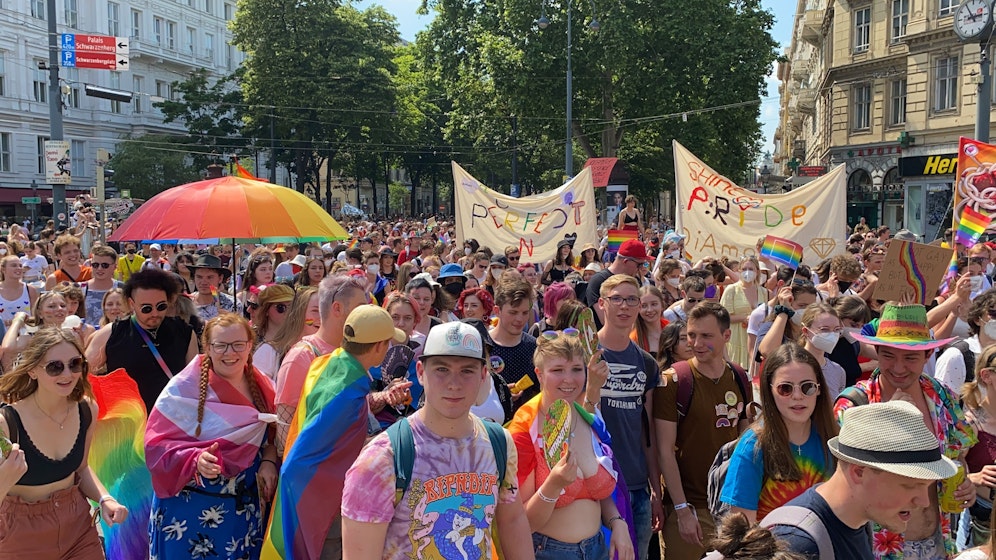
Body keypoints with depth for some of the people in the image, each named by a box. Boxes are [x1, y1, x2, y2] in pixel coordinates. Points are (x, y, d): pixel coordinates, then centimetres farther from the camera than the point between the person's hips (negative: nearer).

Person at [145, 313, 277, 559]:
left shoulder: (261, 386, 0)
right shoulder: (184, 389, -14)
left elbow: (269, 435, 11)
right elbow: (157, 444, -14)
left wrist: (269, 461, -8)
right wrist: (195, 459, -30)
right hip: (193, 508, -4)